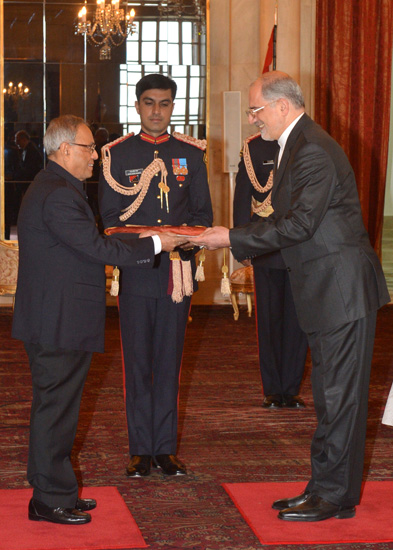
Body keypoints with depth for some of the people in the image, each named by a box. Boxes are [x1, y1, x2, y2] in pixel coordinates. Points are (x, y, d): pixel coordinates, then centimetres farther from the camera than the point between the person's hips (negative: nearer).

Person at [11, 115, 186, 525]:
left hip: (57, 320, 11)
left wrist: (137, 241, 11)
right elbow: (96, 248, -22)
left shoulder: (53, 188, 16)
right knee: (55, 408, -4)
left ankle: (56, 491, 24)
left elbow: (84, 245, 17)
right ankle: (49, 500, 4)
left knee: (56, 407, 16)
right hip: (59, 324, -11)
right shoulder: (58, 195, -19)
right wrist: (154, 244, -15)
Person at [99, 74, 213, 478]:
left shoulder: (191, 153, 9)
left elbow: (202, 213, 8)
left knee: (169, 361, 6)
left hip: (177, 271, 1)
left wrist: (184, 243, -12)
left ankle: (166, 447, 13)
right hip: (135, 273, -1)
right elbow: (109, 216, 1)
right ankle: (140, 449, 9)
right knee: (138, 361, 2)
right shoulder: (116, 154, 5)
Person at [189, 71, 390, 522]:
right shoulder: (298, 146, 16)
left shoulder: (313, 151, -18)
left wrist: (233, 238, -17)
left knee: (339, 395, -4)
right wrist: (235, 240, 11)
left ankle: (335, 496, 3)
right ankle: (323, 487, 22)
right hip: (329, 293, 11)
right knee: (330, 395, 14)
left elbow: (298, 224, -23)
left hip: (342, 291, -11)